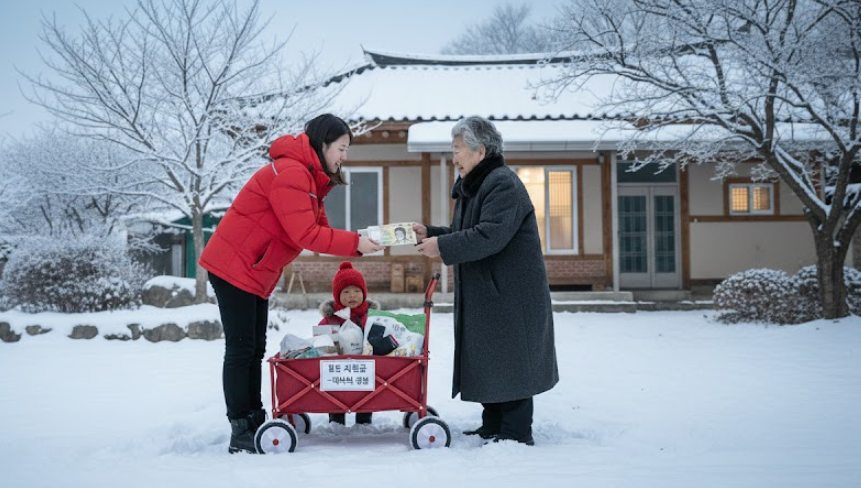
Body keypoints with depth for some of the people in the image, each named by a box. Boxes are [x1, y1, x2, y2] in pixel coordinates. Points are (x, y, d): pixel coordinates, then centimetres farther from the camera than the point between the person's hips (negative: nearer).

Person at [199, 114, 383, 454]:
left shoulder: (308, 177, 14)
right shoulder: (290, 172, -20)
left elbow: (319, 229, 7)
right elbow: (305, 235, -25)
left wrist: (359, 243, -7)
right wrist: (355, 243, -20)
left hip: (255, 274, 11)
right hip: (234, 268, -11)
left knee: (254, 350, 11)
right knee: (240, 350, -7)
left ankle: (254, 424, 16)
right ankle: (240, 434, -3)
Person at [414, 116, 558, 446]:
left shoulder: (504, 184, -16)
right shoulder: (471, 188, 17)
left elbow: (491, 236, -27)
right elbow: (465, 234, 22)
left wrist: (442, 246, -23)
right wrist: (430, 233, 7)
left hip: (510, 296, -10)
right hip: (484, 297, 10)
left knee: (508, 363, -5)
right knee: (486, 361, 14)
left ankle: (516, 433, 2)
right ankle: (493, 427, 22)